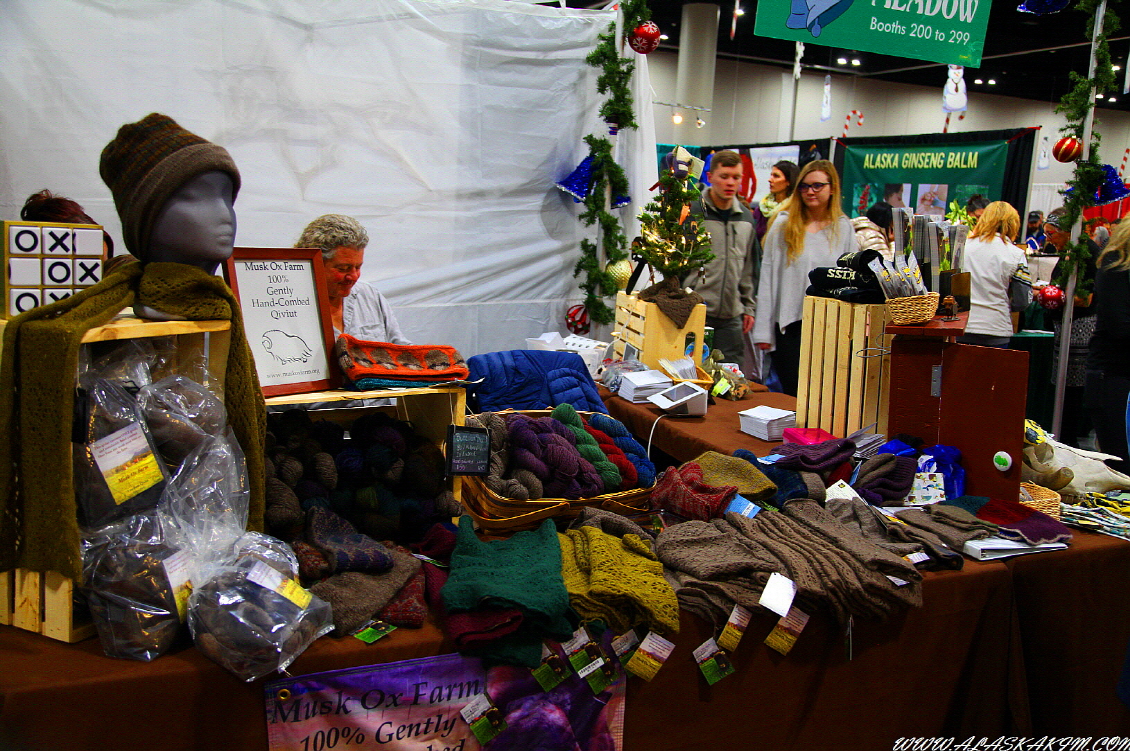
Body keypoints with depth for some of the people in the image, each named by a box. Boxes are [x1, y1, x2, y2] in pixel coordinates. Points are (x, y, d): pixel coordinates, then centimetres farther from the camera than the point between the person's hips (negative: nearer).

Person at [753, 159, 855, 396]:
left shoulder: (843, 228, 7)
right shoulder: (783, 225, 0)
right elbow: (767, 277, 0)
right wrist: (763, 331, -4)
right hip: (790, 323, -2)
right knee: (792, 396, 4)